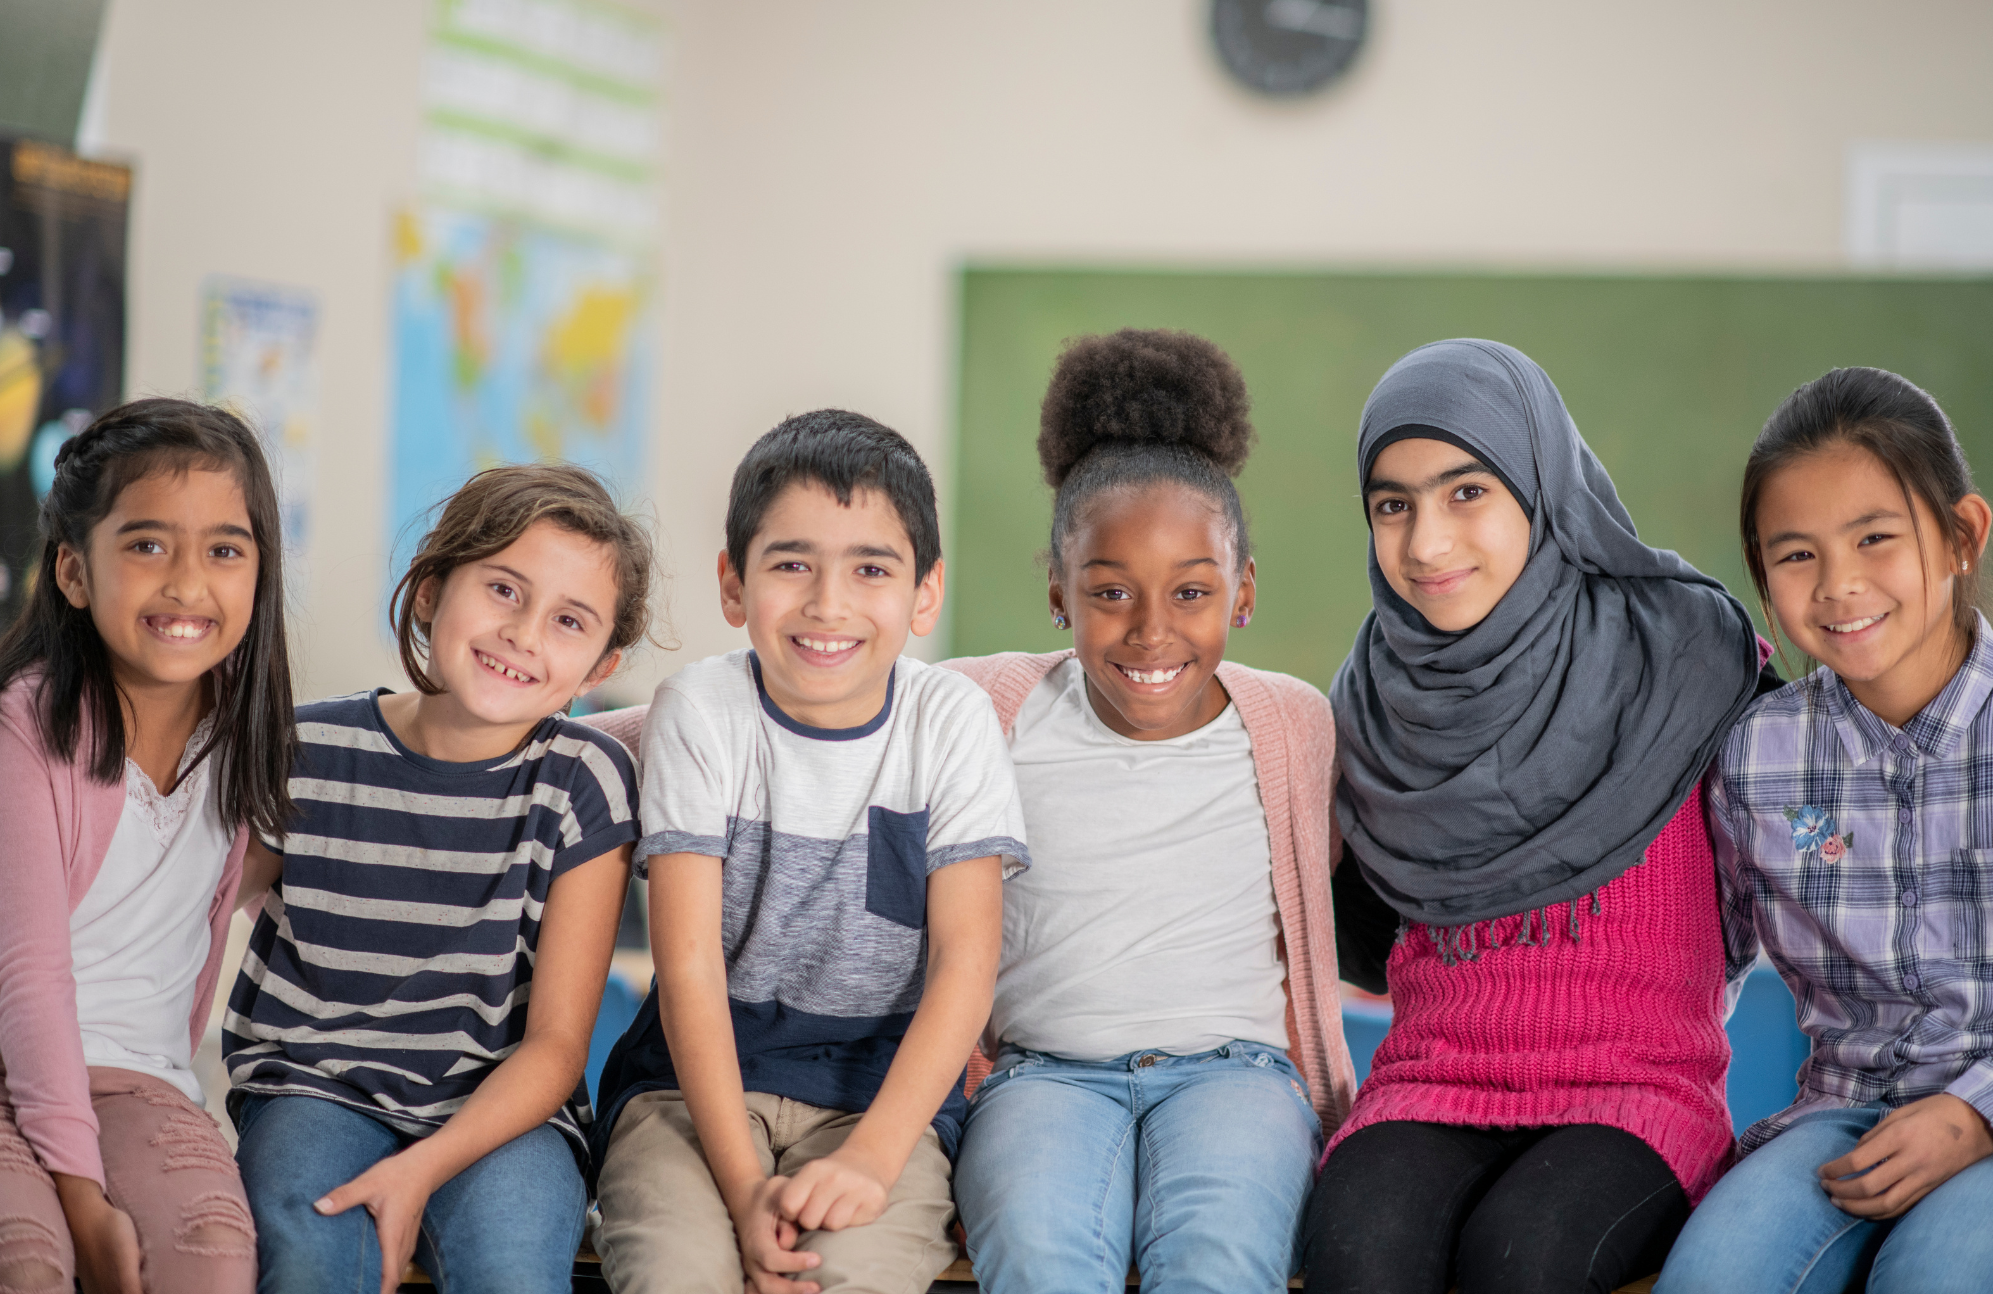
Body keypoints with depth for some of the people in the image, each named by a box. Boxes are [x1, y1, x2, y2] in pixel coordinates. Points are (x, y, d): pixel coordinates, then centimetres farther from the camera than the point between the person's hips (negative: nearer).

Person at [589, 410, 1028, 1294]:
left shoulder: (951, 720, -1)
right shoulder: (701, 712, -4)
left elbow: (965, 964, -6)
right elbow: (688, 965, -10)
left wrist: (872, 1157, -20)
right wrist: (743, 1185, -20)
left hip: (884, 1087, 0)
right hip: (697, 1080, 0)